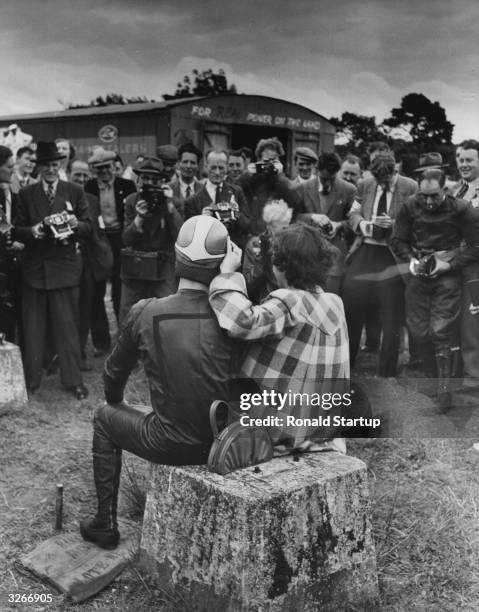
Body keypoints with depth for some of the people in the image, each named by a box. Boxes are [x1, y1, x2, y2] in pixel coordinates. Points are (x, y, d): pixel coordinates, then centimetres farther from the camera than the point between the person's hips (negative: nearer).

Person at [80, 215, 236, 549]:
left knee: (104, 418, 26)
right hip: (222, 444, 2)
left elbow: (115, 371, 6)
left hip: (169, 446, -2)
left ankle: (106, 524, 31)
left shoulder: (145, 312, -12)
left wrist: (114, 401, 27)